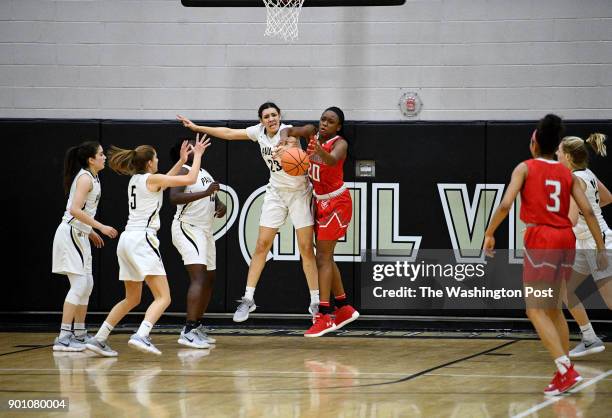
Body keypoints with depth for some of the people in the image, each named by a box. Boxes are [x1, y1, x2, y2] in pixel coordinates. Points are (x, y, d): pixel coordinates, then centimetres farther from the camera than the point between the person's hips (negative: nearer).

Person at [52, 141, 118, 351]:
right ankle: (63, 338, -17)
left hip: (79, 235, 10)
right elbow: (75, 210, -24)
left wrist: (90, 231, 25)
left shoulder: (91, 177, 15)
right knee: (79, 284, -14)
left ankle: (79, 334, 21)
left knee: (86, 285, 13)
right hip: (71, 233, -10)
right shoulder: (85, 177, -14)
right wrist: (100, 227, -23)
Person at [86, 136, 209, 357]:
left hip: (127, 240, 9)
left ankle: (99, 339, 14)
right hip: (142, 239, -8)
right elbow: (190, 179, -3)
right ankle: (141, 336, -32)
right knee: (163, 297, -11)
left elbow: (162, 183, 37)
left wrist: (181, 161, 36)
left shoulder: (135, 180, 18)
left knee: (132, 299, 19)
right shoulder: (151, 178, -4)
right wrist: (197, 155, 11)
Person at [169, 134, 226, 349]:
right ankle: (188, 332, -27)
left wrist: (220, 206, 4)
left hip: (205, 230, 10)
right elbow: (174, 197, -24)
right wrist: (205, 193, -30)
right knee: (199, 277, -21)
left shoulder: (205, 173, 17)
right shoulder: (183, 171, -9)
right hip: (187, 228, -10)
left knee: (209, 279, 13)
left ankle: (197, 326, 24)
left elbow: (213, 197, 27)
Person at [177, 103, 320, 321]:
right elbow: (229, 133, 7)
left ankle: (315, 303, -1)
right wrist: (198, 128, 6)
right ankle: (248, 299, 6)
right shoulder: (259, 131, 0)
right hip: (276, 193, 5)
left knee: (306, 248, -6)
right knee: (262, 245, 1)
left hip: (299, 192, -5)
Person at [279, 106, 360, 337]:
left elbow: (332, 160, -39)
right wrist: (284, 140, -30)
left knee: (323, 257, -13)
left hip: (336, 202, -8)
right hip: (320, 201, 8)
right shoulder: (313, 132, -1)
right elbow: (287, 131, -6)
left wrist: (319, 150, -61)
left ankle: (324, 316, -17)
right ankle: (344, 309, 25)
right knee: (326, 257, 13)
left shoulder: (340, 143, -18)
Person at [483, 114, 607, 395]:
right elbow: (588, 211, 5)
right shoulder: (567, 174, 11)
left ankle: (565, 370, -18)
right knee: (553, 308, 19)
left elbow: (505, 205, -12)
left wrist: (489, 234, -1)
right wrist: (601, 249, 7)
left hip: (540, 239, -5)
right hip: (565, 239, 6)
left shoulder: (525, 168, -1)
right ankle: (565, 371, 19)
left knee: (536, 310, -4)